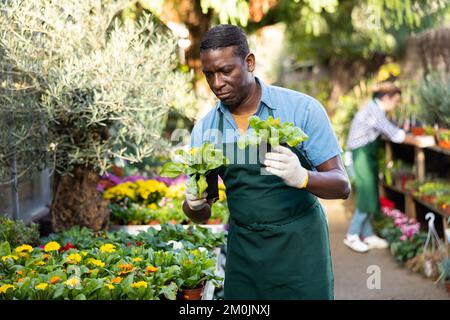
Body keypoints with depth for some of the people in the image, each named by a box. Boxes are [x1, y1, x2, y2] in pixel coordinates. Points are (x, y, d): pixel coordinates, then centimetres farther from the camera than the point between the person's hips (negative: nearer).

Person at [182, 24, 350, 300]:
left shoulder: (302, 109, -12)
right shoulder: (204, 129, 0)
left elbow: (342, 186, -11)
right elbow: (202, 215, 6)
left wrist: (302, 178, -32)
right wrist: (195, 204, -18)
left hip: (299, 246, -3)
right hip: (242, 250, 3)